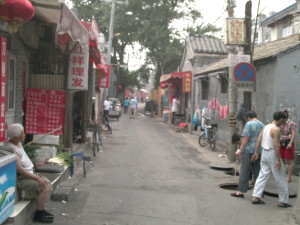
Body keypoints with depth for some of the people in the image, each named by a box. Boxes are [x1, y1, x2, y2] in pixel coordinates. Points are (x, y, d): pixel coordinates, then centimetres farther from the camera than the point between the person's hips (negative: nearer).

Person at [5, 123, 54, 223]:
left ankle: (41, 210, 17)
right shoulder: (11, 149, -23)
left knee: (48, 184, 7)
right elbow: (19, 169, -26)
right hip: (21, 178, -10)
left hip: (29, 173, 10)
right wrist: (36, 178, -22)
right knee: (45, 188, -19)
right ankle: (38, 215, -6)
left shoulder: (18, 143, 8)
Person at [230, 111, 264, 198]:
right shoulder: (262, 125, 13)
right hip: (259, 151, 7)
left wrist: (240, 150, -11)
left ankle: (241, 191, -2)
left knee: (245, 172, -3)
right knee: (257, 172, 12)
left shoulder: (249, 124, -8)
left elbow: (246, 138, -14)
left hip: (249, 151, -6)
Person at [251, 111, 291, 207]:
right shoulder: (276, 129, -16)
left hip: (264, 153, 8)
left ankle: (256, 197, 9)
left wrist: (256, 153, 17)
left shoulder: (266, 127, 8)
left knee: (262, 176, 11)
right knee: (281, 179, 3)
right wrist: (278, 160, -20)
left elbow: (259, 140, 10)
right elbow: (276, 145, -21)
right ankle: (283, 201, 8)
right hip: (272, 154, -8)